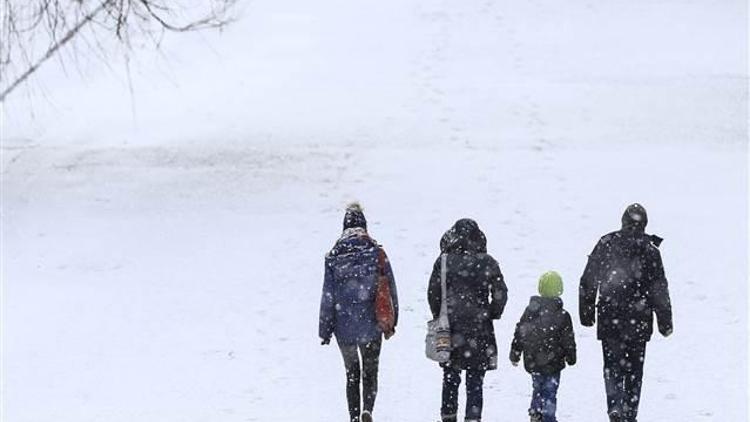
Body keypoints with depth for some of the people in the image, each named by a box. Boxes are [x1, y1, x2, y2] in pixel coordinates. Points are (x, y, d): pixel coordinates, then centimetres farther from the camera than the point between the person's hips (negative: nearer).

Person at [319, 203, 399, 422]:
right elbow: (390, 289, -1)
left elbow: (328, 297, -4)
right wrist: (391, 322, 10)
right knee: (370, 371, 12)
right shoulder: (377, 253, -6)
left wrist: (325, 330, 4)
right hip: (371, 326, 0)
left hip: (344, 328, 0)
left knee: (351, 374, 15)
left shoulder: (333, 258, -6)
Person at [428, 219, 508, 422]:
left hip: (450, 329, 1)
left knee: (450, 378, 14)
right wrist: (491, 315, 11)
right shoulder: (487, 263, -5)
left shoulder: (444, 262, -4)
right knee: (475, 381, 5)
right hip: (479, 329, -1)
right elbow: (501, 294, -4)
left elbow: (433, 293, -1)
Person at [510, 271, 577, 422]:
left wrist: (514, 355, 13)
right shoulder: (562, 315, -12)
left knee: (538, 388, 21)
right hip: (553, 363, -4)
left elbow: (519, 334, 4)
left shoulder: (530, 310, -1)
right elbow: (568, 340, -6)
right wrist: (571, 358, 10)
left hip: (532, 362, 4)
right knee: (549, 392, 4)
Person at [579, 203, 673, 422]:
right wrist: (665, 322, 2)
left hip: (609, 320, 0)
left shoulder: (605, 244, 0)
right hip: (638, 321, 0)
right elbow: (660, 289, -4)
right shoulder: (649, 250, -5)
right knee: (634, 370, 12)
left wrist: (586, 313, 12)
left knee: (612, 366, 5)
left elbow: (587, 282, 3)